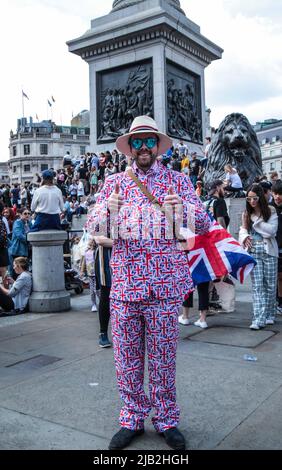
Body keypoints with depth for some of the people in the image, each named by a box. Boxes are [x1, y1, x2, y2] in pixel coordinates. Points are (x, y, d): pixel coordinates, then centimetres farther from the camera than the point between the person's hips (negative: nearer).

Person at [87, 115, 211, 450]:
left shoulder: (177, 180, 7)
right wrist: (107, 210, -15)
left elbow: (204, 224, 4)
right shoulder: (114, 183, 11)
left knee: (163, 358, 8)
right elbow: (92, 227, 8)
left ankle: (166, 420, 27)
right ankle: (133, 419, 28)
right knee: (126, 358, 9)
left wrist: (183, 209, -18)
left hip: (164, 286, -1)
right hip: (124, 284, 2)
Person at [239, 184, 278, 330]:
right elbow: (242, 230, 5)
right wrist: (245, 236, -17)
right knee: (257, 286, -4)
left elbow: (272, 230, -11)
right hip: (253, 252, 2)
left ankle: (269, 315, 23)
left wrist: (255, 222, -10)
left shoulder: (271, 212, 0)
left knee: (270, 285, 6)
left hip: (269, 251, -1)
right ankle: (259, 319, -6)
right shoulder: (246, 214, 10)